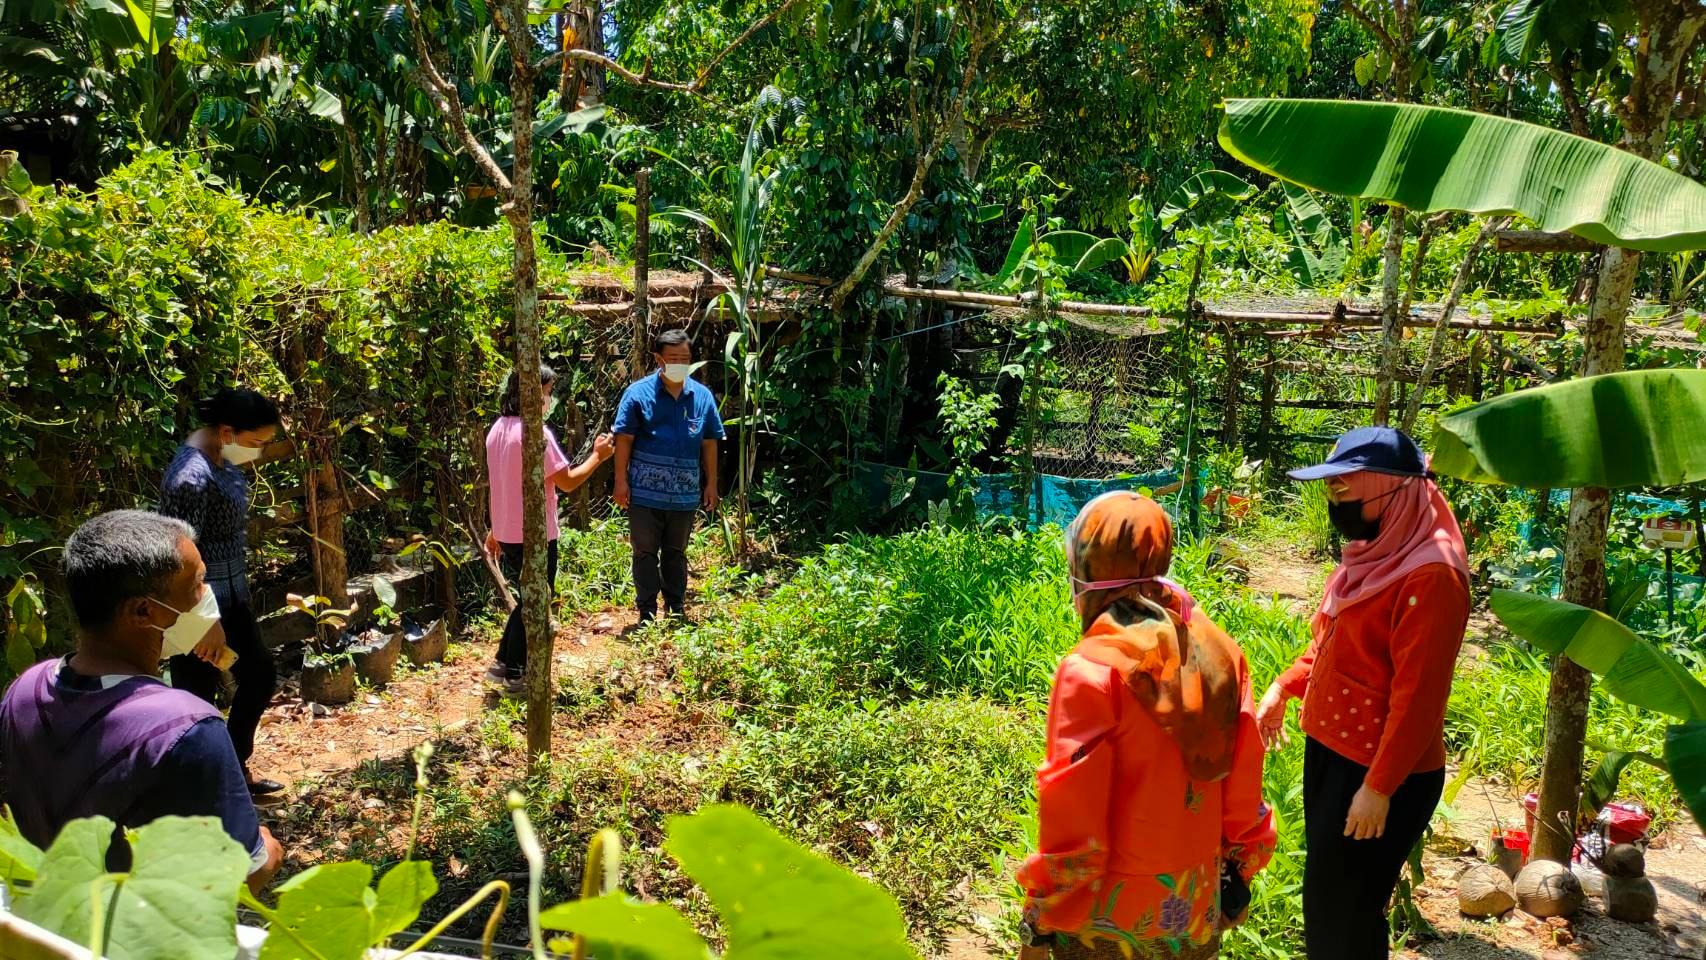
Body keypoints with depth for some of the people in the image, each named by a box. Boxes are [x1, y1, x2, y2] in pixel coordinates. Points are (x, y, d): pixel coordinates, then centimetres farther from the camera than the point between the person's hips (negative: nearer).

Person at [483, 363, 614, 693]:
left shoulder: (498, 429, 7)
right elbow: (568, 482, -17)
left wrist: (495, 530, 21)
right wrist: (598, 455, -4)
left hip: (507, 533, 8)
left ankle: (503, 663, 26)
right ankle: (516, 675, 15)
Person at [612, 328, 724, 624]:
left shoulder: (702, 396, 3)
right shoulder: (638, 393, -6)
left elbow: (709, 444, 9)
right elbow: (624, 439, -4)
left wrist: (711, 483, 8)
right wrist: (621, 481, -8)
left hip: (685, 493, 3)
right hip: (645, 491, -2)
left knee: (676, 553, 16)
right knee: (645, 553, 6)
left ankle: (677, 609, 27)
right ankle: (647, 612, 16)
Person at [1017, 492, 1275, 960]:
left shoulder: (1090, 671, -22)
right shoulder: (1220, 650, -7)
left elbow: (1071, 820, -18)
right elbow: (1244, 781, 2)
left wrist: (1040, 922, -7)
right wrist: (1238, 869, 16)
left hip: (1114, 908, -5)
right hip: (1196, 898, 5)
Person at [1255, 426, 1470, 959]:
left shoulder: (1430, 574, -22)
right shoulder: (1375, 554, 7)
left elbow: (1418, 696, -23)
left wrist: (1379, 787, -22)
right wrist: (1283, 687, 9)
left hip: (1380, 774, -9)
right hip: (1331, 750, 9)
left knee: (1341, 910, 5)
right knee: (1327, 898, 20)